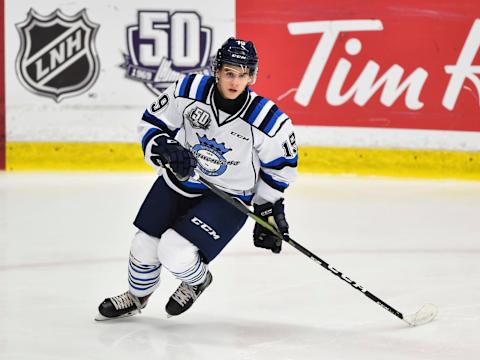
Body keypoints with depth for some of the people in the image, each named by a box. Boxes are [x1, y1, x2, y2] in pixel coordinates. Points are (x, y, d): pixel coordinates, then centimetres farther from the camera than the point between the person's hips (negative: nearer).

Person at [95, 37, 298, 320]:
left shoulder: (268, 121, -23)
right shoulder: (189, 90, -18)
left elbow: (280, 164, -5)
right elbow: (152, 123, -3)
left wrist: (269, 208, 1)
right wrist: (167, 150, -22)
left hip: (227, 198, -4)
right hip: (177, 183, 4)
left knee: (175, 253, -19)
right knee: (144, 247, 10)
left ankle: (198, 280, 18)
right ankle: (137, 297, 43)